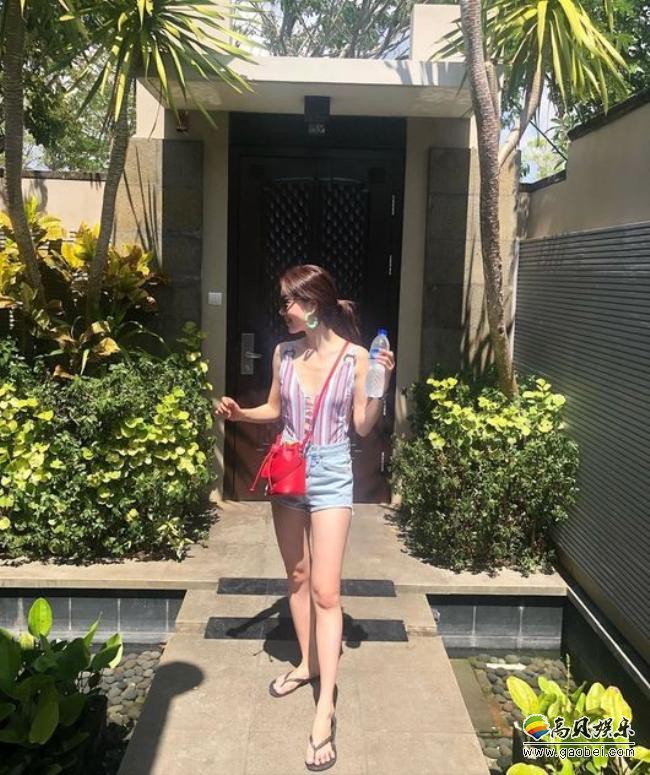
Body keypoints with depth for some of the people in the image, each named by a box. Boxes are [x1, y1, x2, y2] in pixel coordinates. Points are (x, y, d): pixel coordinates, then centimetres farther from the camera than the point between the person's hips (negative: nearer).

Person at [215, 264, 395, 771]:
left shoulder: (355, 356, -10)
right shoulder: (284, 353, 1)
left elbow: (363, 427, -6)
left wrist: (381, 383, -19)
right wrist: (240, 413, -4)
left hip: (331, 474, -4)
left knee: (325, 590, -7)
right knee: (297, 576, 16)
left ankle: (325, 709, -1)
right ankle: (309, 663, 37)